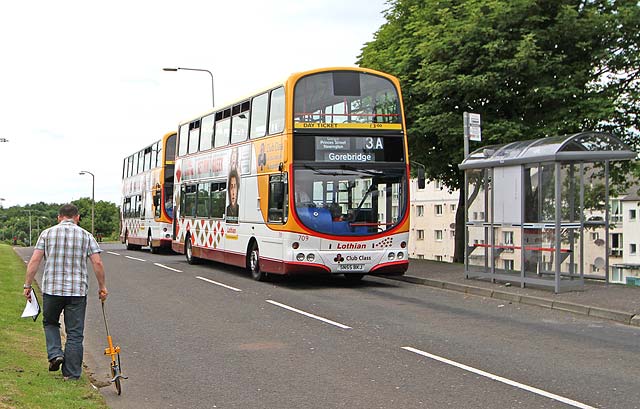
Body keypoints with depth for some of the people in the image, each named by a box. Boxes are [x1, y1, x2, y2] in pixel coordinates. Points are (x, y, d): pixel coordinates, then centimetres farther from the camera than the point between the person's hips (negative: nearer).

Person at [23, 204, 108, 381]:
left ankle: (55, 354, 5)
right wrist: (102, 287, 7)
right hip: (77, 291, 0)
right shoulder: (86, 236, 4)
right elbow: (98, 263, -3)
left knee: (50, 323, 25)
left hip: (51, 289, 0)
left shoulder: (47, 234, 4)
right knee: (75, 333, 6)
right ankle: (71, 374, 7)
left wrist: (27, 285, 4)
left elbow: (34, 261, -2)